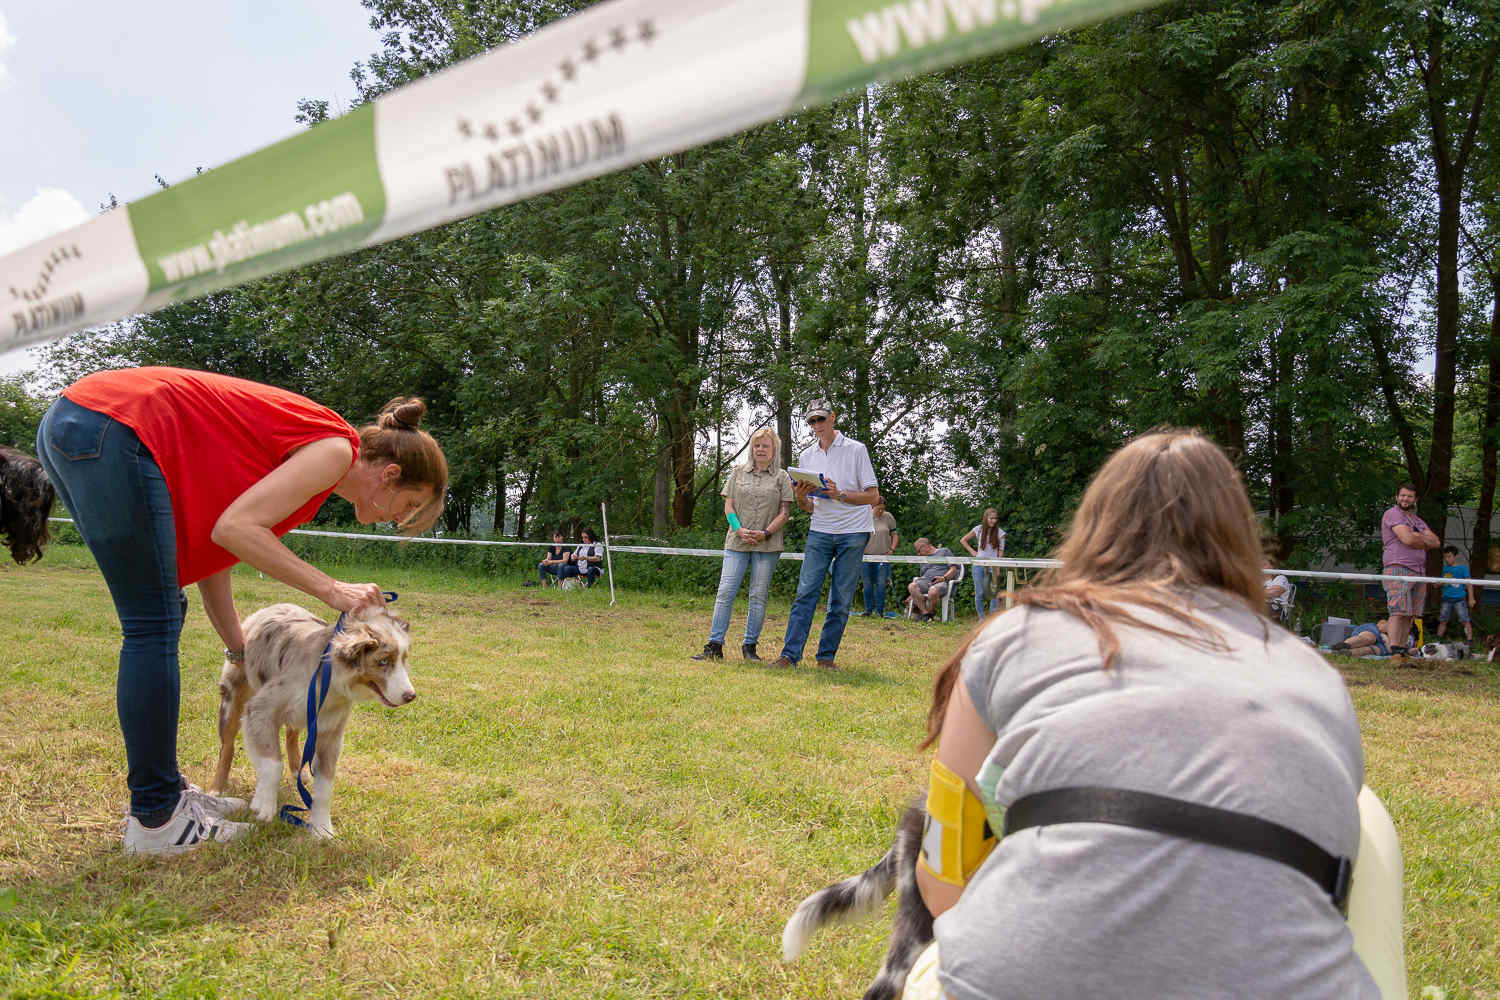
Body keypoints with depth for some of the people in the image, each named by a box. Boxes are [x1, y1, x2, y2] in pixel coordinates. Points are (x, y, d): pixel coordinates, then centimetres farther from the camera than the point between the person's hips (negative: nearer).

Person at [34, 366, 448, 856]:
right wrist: (330, 589, -12)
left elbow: (208, 541, 21)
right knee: (154, 626, -6)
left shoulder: (303, 439, 21)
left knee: (159, 619, 13)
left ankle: (163, 790, 21)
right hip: (112, 428, -10)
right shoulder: (336, 447, -6)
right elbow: (234, 528, -17)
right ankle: (155, 819, 2)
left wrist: (241, 651, 23)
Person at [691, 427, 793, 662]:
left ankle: (750, 646, 12)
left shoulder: (781, 477, 6)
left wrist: (766, 533, -12)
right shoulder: (739, 472, 11)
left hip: (768, 545, -1)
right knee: (725, 592, -6)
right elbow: (728, 505, 7)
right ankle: (714, 645, -3)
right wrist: (739, 530, -8)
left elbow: (784, 512, 2)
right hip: (737, 542, 1)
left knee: (759, 595, 3)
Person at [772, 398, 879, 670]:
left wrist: (840, 495, -18)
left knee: (841, 599, -1)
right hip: (820, 531, 3)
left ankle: (827, 656, 7)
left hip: (853, 532, -3)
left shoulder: (856, 450, 0)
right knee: (805, 592, -8)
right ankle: (789, 654, -9)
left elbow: (873, 495, -4)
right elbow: (810, 507, 14)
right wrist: (799, 497, -9)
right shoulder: (806, 456, 12)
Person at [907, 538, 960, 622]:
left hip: (941, 582, -5)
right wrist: (912, 596, 21)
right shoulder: (924, 560, 34)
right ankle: (926, 614, -32)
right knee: (911, 586, -29)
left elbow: (954, 569, 6)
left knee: (932, 592, -41)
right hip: (926, 582, 5)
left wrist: (944, 578, -13)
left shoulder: (944, 551, 17)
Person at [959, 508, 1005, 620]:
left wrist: (998, 568, -12)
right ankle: (981, 618, 14)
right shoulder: (978, 529, 3)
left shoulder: (1000, 533, 0)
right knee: (979, 593, 4)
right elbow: (963, 540, 14)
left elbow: (1001, 552, -3)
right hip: (979, 564, 1)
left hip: (992, 565, -1)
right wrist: (972, 551, 3)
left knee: (994, 593, -7)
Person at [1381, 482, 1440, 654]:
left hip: (1419, 571, 8)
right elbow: (1408, 539, -15)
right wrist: (1425, 542, 4)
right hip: (1398, 569, -8)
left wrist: (1417, 536, -4)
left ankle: (1403, 648, 5)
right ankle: (1394, 649, -20)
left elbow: (1436, 542, 12)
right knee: (1398, 612, -15)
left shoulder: (1418, 521, 24)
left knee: (1410, 615, 4)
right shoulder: (1392, 514, -1)